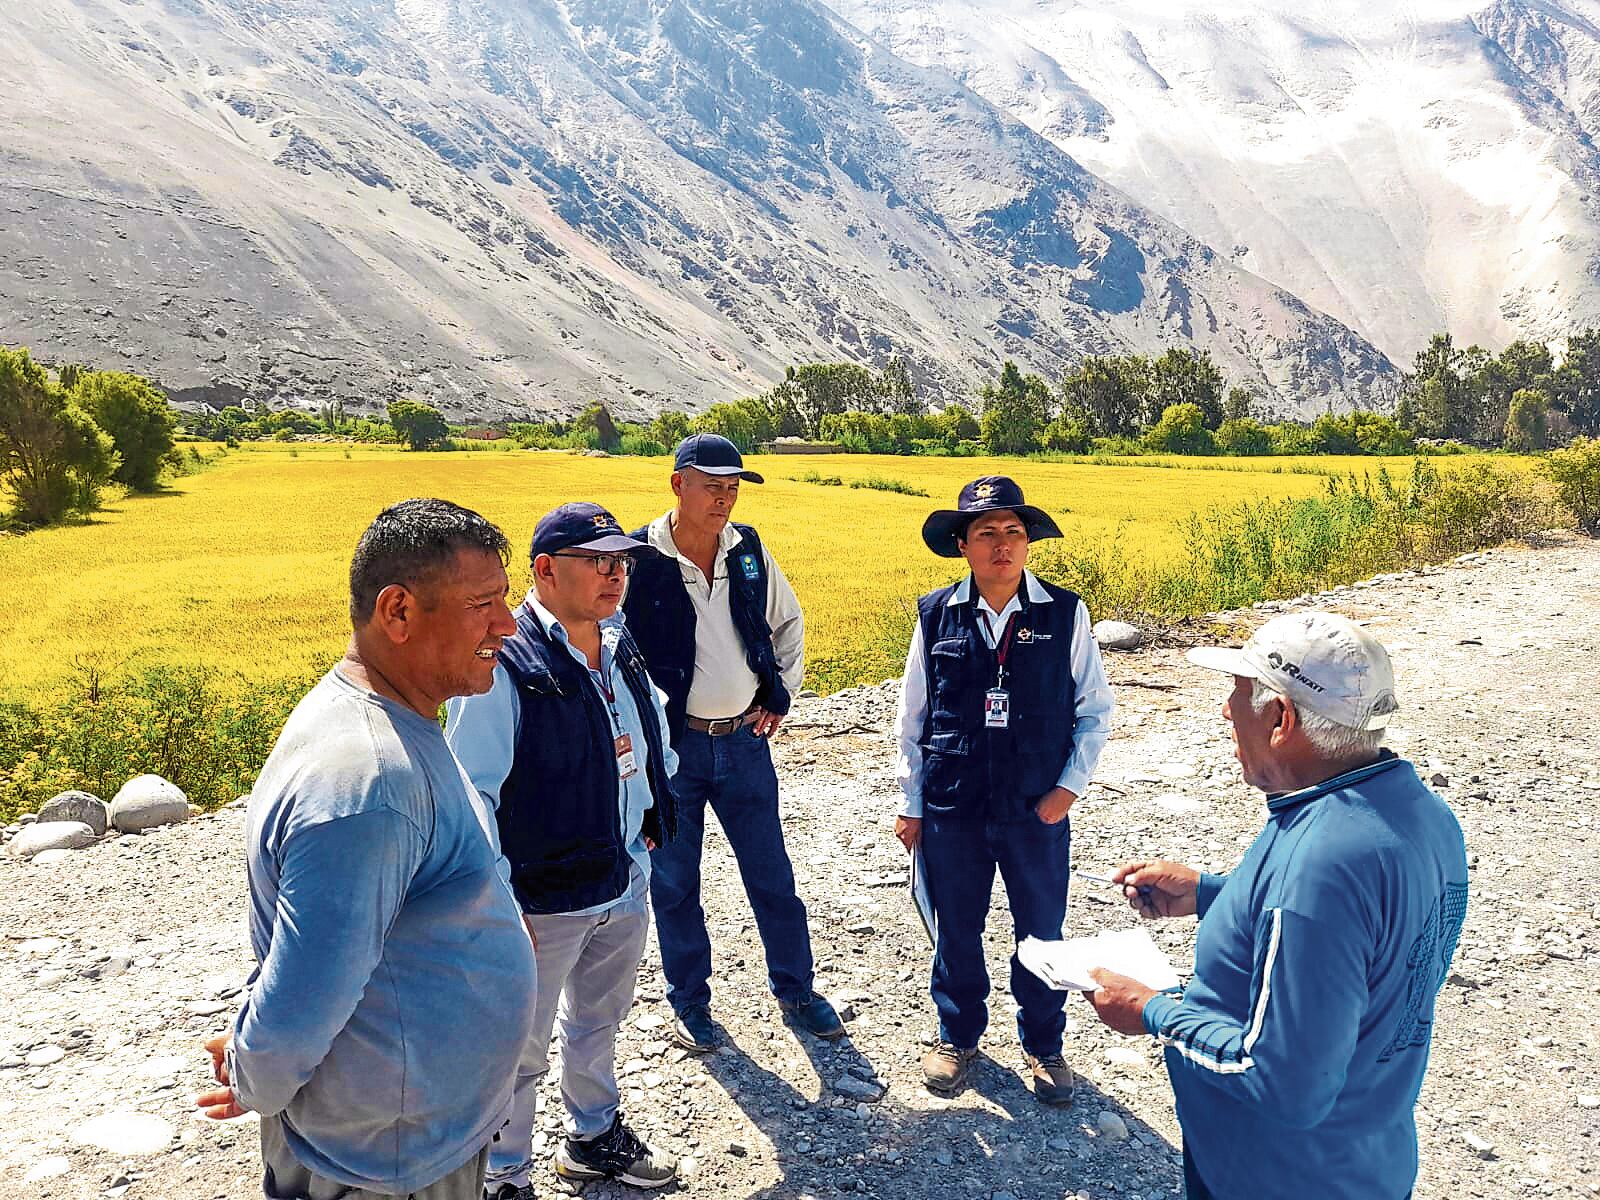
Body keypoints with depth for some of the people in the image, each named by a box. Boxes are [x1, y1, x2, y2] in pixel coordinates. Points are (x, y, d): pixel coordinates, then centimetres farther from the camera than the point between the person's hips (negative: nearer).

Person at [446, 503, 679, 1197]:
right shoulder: (504, 665, -22)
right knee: (518, 1052, 11)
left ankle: (594, 1137, 50)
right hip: (543, 902, -7)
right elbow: (470, 795, -21)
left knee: (598, 1022, 27)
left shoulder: (620, 647, 2)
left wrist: (657, 814, 16)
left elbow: (654, 734, 19)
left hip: (625, 885, 8)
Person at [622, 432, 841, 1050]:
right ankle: (689, 1003, 30)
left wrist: (780, 696, 9)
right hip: (671, 745, -3)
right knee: (675, 882, 11)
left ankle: (795, 989, 32)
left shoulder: (749, 550, 1)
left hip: (745, 741, 3)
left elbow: (788, 623, 16)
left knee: (773, 876, 13)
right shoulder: (639, 559, -12)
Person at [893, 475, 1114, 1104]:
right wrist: (910, 805, 4)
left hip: (1039, 812, 0)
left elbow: (1095, 710, 3)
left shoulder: (1065, 614, -6)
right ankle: (957, 1036, 39)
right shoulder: (936, 616, -4)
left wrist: (1070, 787, -6)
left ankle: (1043, 1044, 38)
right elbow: (912, 718, 3)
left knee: (1041, 932, 15)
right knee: (956, 929, 15)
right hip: (952, 810, 1)